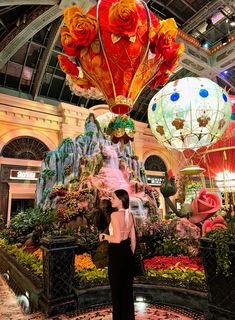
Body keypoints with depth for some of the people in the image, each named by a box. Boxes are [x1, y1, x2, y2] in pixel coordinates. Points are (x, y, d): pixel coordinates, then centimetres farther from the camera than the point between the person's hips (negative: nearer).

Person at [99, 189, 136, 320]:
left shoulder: (115, 215, -20)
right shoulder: (130, 215, 2)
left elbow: (117, 239, -25)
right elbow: (133, 239, 8)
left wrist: (104, 236, -7)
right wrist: (131, 255, 18)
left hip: (117, 254, -7)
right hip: (128, 253, 7)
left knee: (117, 289, 12)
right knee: (128, 288, 20)